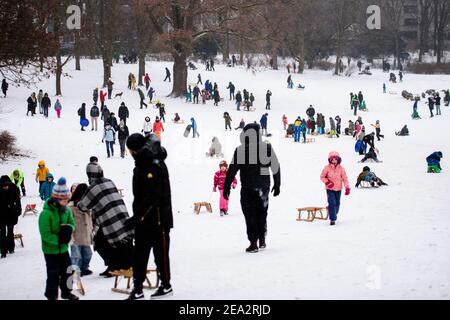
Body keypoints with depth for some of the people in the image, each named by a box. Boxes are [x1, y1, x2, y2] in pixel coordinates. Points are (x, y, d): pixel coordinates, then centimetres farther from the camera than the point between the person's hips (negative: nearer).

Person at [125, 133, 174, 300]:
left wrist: (137, 216, -23)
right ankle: (137, 289, 8)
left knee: (161, 253, 3)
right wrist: (136, 216, 16)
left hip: (158, 220, -9)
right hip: (142, 220, 9)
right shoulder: (141, 165, 13)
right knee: (139, 255, 6)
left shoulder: (156, 166, -17)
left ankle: (166, 286, 15)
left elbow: (152, 197, -22)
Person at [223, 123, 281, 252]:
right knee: (262, 214, 17)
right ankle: (262, 241, 21)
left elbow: (232, 170, -7)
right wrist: (277, 185, 15)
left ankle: (253, 243, -4)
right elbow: (276, 167, 5)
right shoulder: (267, 148, 0)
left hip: (248, 188, -3)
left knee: (250, 215, 2)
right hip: (264, 187, 3)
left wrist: (226, 188, 0)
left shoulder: (240, 150, -8)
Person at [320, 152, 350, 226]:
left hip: (338, 189, 3)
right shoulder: (327, 168, -8)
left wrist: (347, 188, -6)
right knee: (332, 203, -15)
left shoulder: (341, 168, -4)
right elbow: (322, 177, 1)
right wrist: (327, 182, -16)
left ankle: (334, 215, 37)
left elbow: (345, 178, -1)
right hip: (330, 189, -3)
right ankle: (332, 219, -10)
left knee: (337, 203, 14)